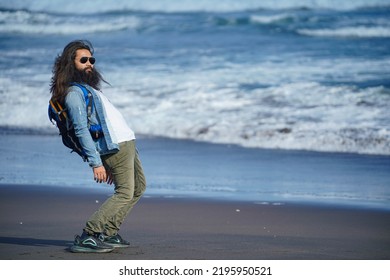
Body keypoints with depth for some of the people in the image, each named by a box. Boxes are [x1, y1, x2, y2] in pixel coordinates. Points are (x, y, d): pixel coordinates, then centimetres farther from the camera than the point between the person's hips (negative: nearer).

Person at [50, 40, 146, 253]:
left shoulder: (88, 88, 20)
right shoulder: (73, 92, -12)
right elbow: (81, 130, -20)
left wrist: (106, 162, 22)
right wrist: (95, 163, -26)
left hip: (125, 142, 10)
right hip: (115, 146, -10)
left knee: (138, 188, 17)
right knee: (125, 193, -15)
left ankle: (109, 234, 14)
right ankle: (87, 236, -18)